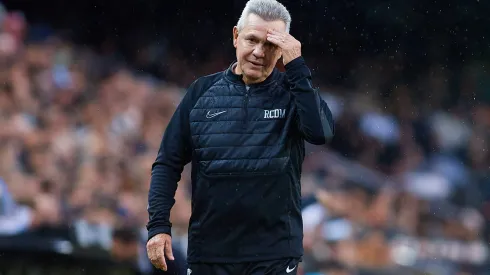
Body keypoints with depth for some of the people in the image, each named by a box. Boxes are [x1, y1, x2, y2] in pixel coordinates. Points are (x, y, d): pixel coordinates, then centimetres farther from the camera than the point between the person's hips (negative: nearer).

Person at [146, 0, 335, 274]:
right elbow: (169, 163, 7)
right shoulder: (203, 92, 5)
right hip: (209, 250, 2)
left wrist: (297, 67, -17)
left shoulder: (292, 92, 2)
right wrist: (159, 224, -3)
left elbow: (321, 132, -18)